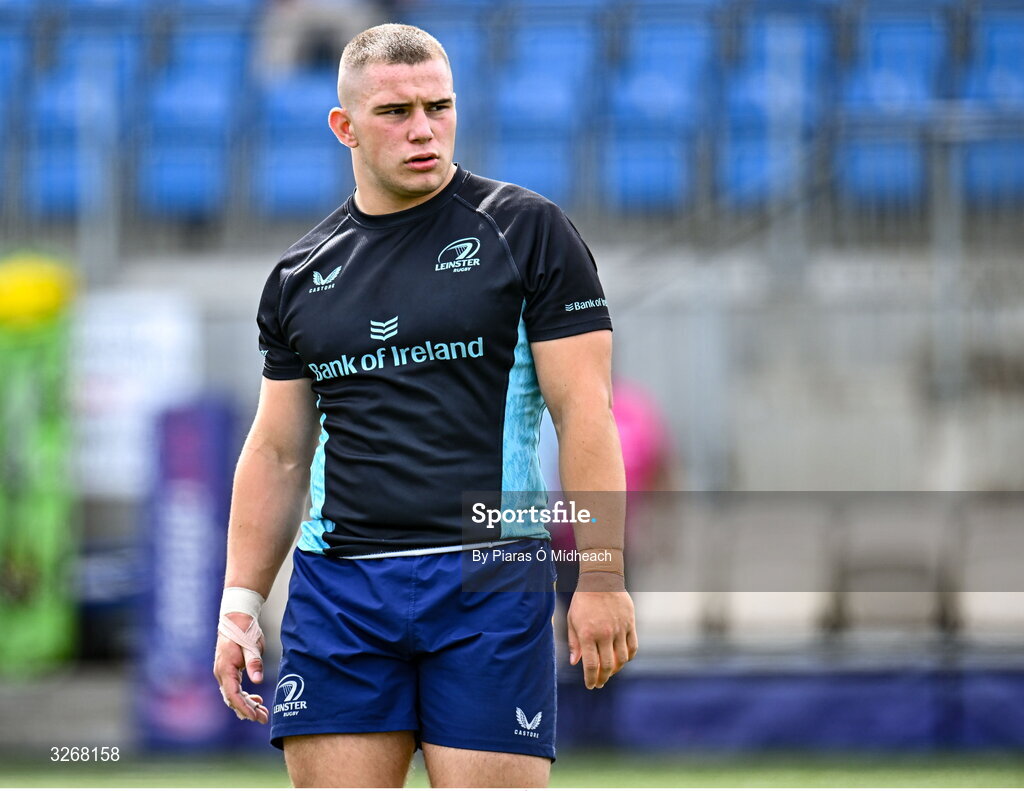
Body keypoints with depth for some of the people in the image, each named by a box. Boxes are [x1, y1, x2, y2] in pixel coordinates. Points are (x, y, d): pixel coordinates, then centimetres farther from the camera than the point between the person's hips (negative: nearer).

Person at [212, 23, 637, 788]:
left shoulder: (527, 230, 1)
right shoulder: (301, 276, 13)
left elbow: (584, 408, -3)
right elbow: (278, 452, 17)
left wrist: (601, 578, -11)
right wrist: (241, 604, 10)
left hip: (490, 580, -4)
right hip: (336, 588, 4)